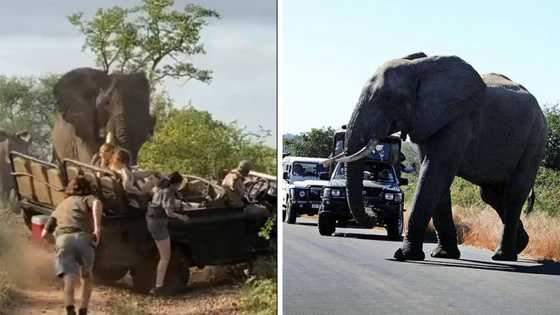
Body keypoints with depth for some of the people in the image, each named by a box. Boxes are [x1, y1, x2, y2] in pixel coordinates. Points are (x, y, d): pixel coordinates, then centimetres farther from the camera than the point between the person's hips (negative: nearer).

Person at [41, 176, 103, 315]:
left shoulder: (60, 206, 36)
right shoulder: (87, 199, 25)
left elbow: (44, 233, 37)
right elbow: (97, 203, -3)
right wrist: (97, 227, -11)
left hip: (63, 239, 1)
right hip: (83, 237, -1)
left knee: (69, 277, -13)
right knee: (86, 275, 21)